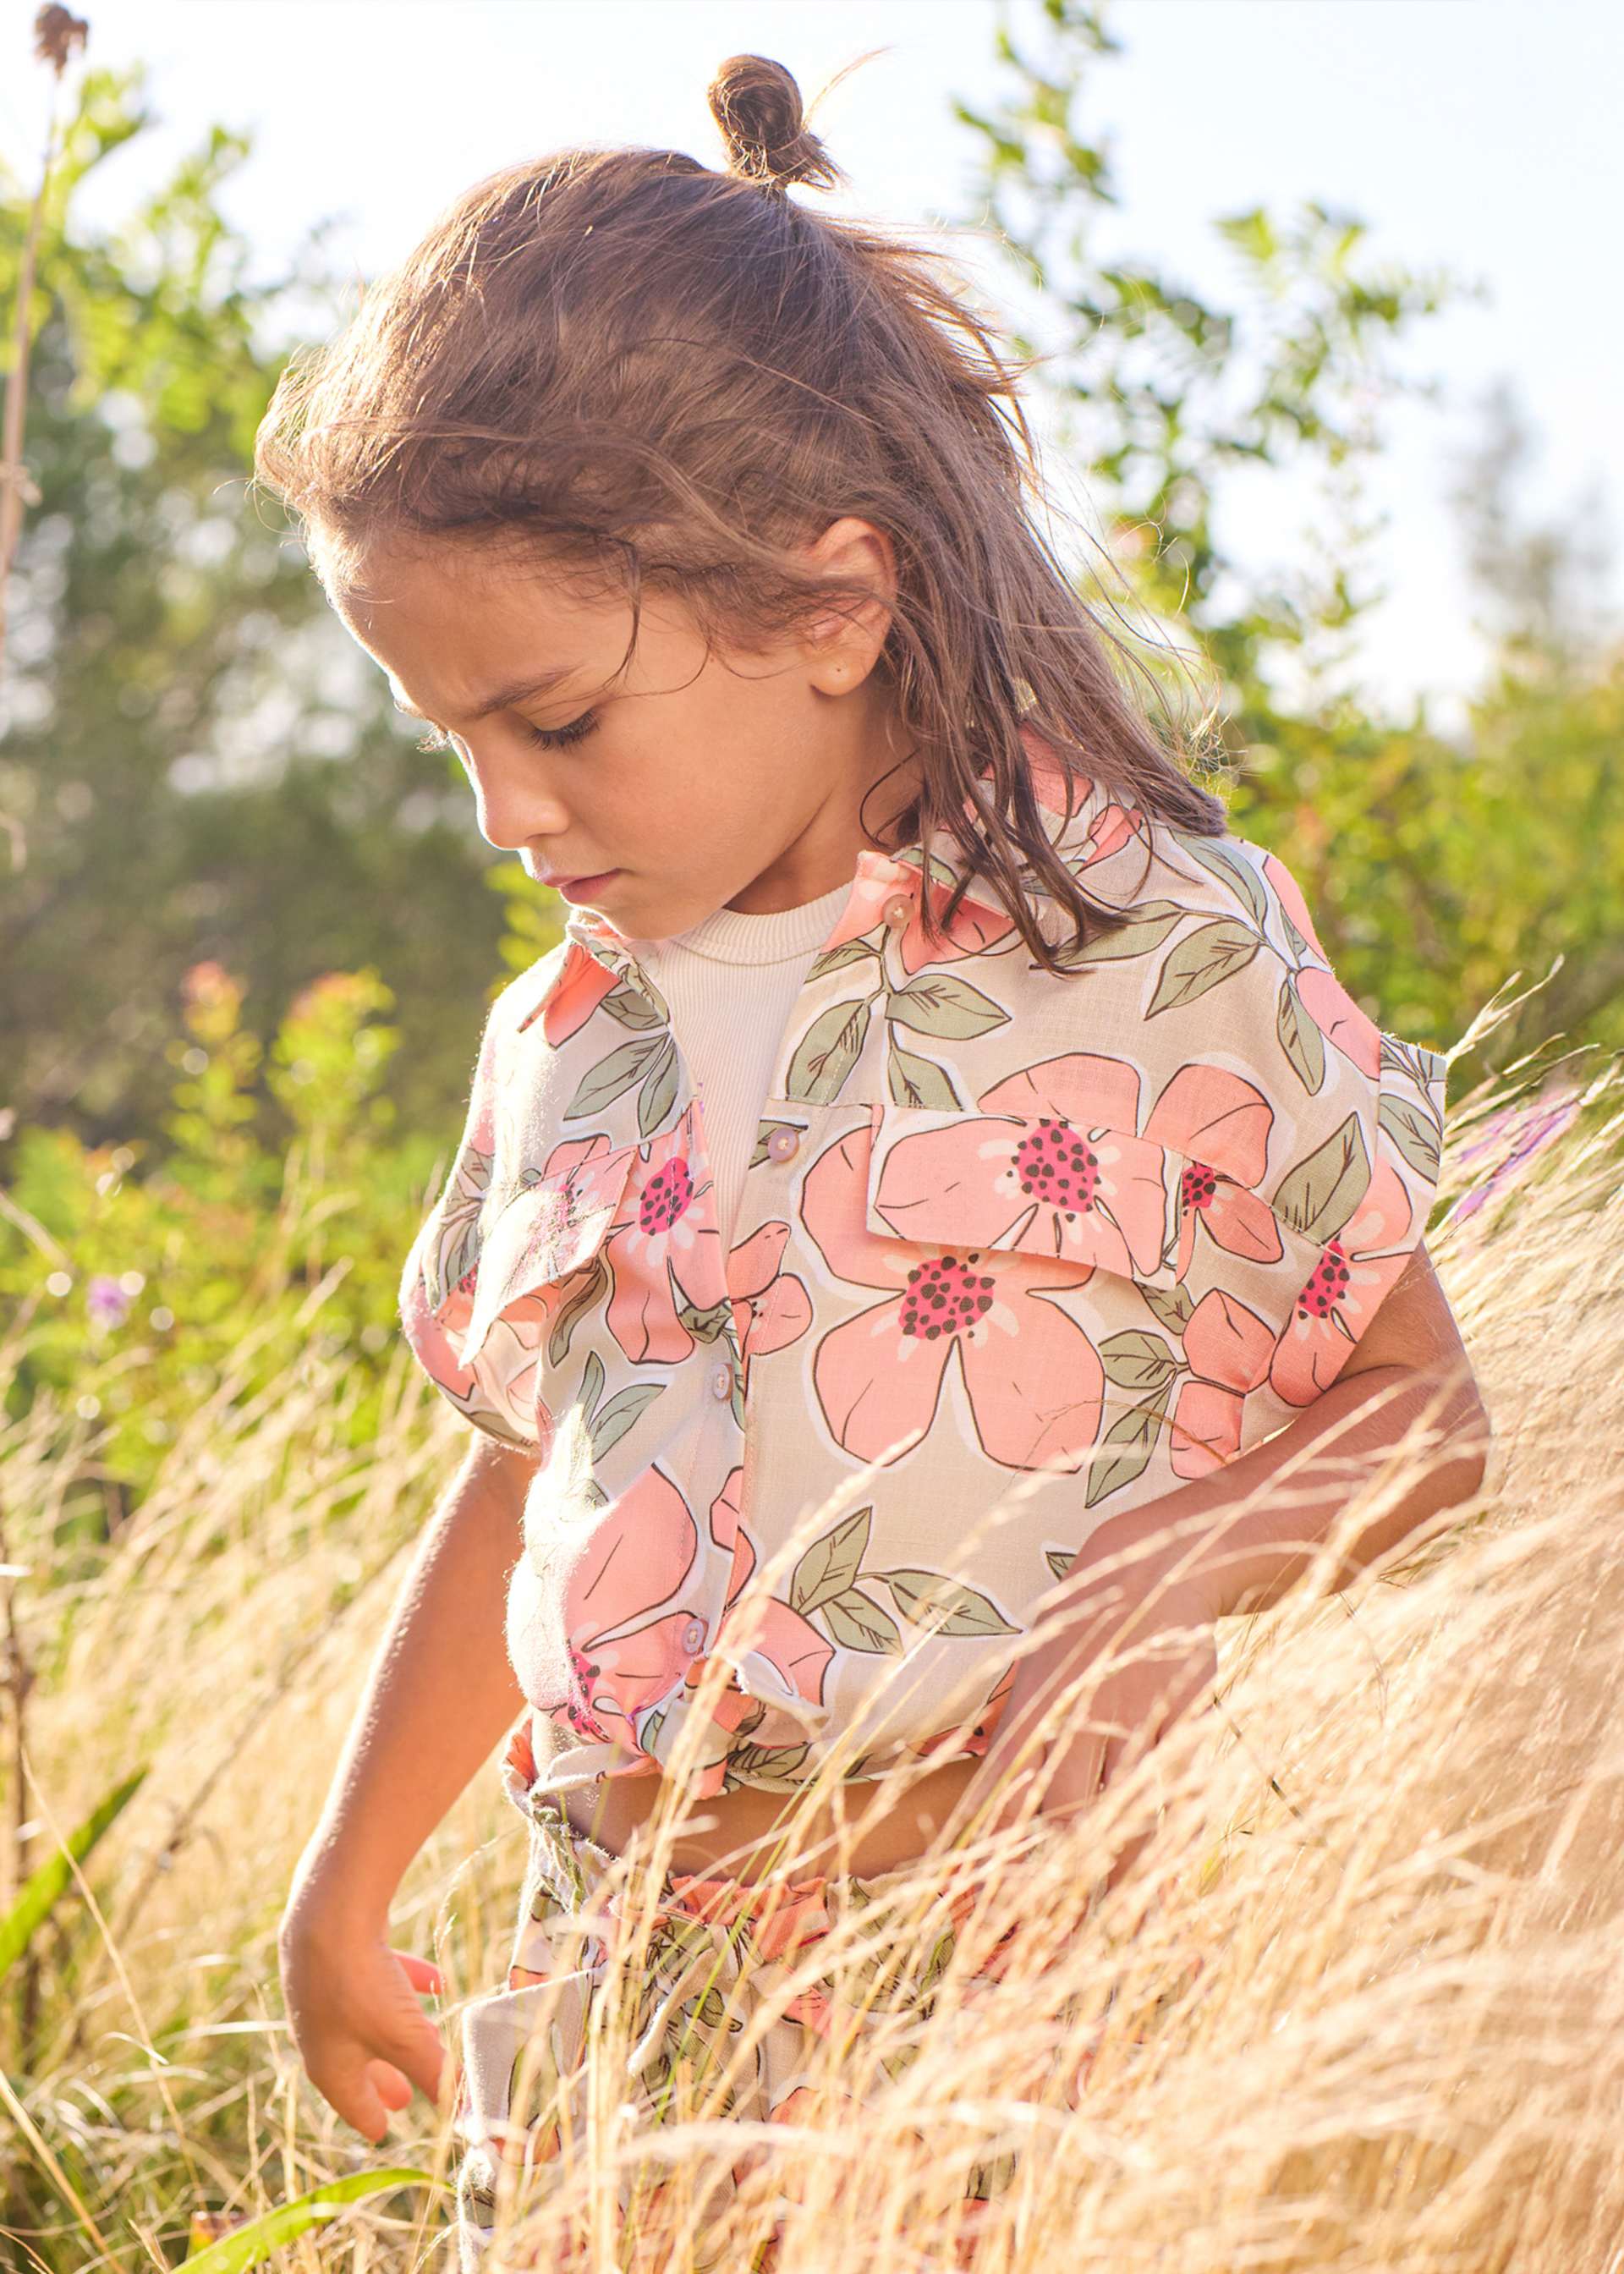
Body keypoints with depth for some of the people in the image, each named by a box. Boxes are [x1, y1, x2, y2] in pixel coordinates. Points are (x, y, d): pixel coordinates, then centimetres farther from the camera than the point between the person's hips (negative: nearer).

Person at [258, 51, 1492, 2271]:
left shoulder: (1169, 954, -6)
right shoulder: (558, 1047, 10)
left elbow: (1415, 1407, 0)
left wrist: (1158, 1593, -18)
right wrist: (349, 1878, 19)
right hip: (621, 1972, 5)